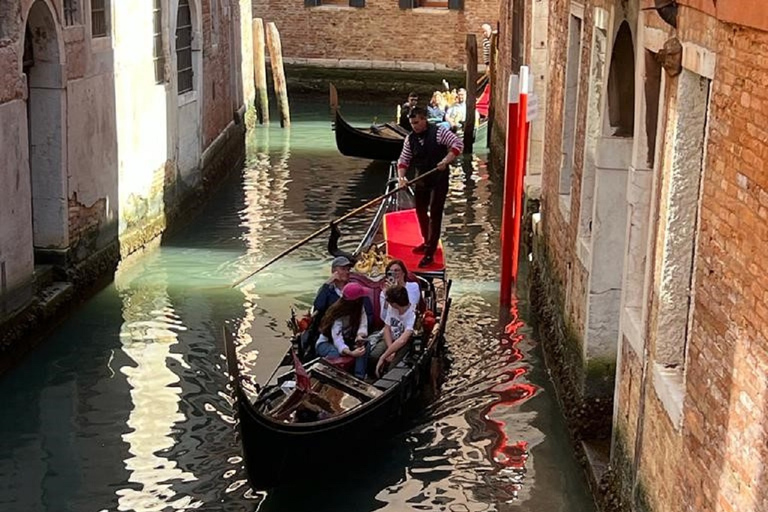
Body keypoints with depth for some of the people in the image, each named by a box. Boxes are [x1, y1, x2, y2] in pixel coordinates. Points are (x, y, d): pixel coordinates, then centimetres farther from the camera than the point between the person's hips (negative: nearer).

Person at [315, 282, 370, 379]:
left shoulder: (359, 308, -8)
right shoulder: (337, 313, -28)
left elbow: (363, 325, -19)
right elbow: (337, 338, -38)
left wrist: (360, 336, -43)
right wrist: (350, 353, -55)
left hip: (346, 340, 5)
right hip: (326, 342, -5)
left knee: (363, 345, -27)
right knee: (336, 354, -40)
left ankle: (359, 378, -32)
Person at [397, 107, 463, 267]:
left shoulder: (439, 132, -12)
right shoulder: (410, 139, 2)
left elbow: (458, 144, -17)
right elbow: (403, 160, 6)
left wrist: (445, 161, -28)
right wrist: (401, 176, -11)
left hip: (439, 180, -6)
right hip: (421, 180, 6)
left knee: (435, 214, -7)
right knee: (421, 211, 17)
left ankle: (429, 253, -6)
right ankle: (428, 242, 38)